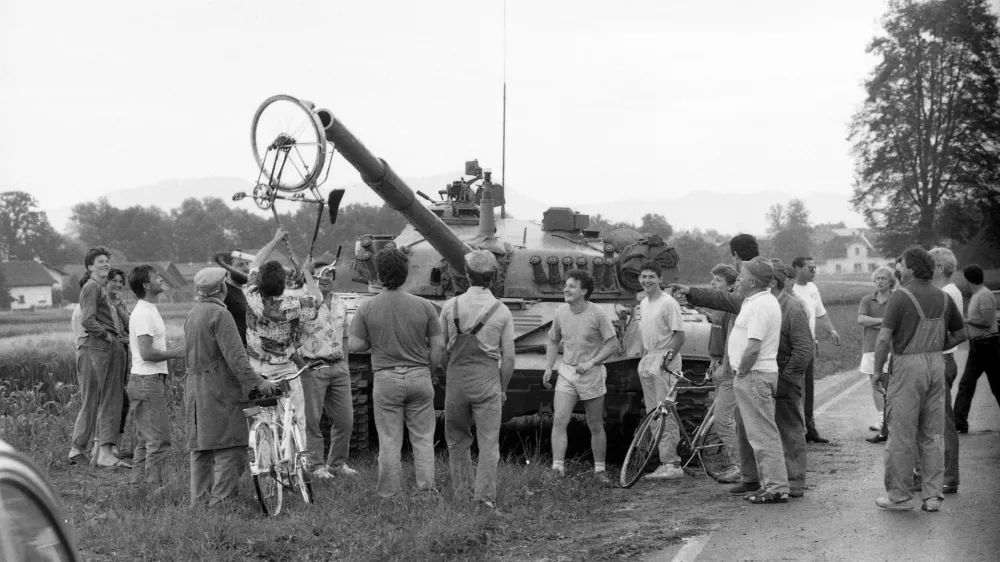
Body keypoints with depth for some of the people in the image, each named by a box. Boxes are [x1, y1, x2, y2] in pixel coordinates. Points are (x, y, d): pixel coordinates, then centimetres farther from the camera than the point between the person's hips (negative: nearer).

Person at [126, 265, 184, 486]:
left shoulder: (149, 310, 17)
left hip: (153, 380, 11)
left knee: (145, 439, 14)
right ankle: (154, 487, -6)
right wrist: (175, 353, -12)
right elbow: (147, 352, -22)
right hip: (148, 382, -11)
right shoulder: (143, 314, -16)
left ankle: (138, 484, 20)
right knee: (158, 439, -8)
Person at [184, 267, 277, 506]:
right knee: (229, 450, -7)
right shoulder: (220, 314, -13)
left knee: (199, 449, 12)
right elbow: (235, 356, -20)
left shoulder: (192, 313, 15)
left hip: (194, 390, 9)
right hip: (219, 389, -9)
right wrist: (257, 381, -20)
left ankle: (199, 502, 16)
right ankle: (221, 503, -11)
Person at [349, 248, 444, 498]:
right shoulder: (423, 306, -5)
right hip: (419, 377, 1)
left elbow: (354, 346, -5)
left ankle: (389, 493, 12)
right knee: (423, 438, 10)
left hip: (386, 378, -1)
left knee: (389, 440, 7)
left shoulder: (367, 308, -7)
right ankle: (426, 488, 11)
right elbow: (438, 346, -2)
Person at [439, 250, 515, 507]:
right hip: (487, 381, -1)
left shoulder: (450, 306, 0)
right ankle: (485, 495, -3)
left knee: (457, 440, 14)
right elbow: (508, 357, -1)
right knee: (489, 442, 3)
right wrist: (503, 388, 11)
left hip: (456, 380, 2)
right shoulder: (502, 311, -3)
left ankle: (463, 494, 18)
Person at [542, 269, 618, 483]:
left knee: (596, 427, 7)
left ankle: (599, 469, 21)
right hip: (566, 373, 3)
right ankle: (557, 468, -12)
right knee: (559, 421, -12)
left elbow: (613, 345, -9)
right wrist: (548, 367, 5)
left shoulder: (598, 314, -11)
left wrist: (591, 362, -19)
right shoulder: (561, 313, 2)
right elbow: (553, 341, 16)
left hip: (592, 375, -3)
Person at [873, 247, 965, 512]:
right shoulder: (943, 297, 8)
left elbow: (884, 338, -16)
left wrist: (877, 371, -6)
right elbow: (960, 334, 17)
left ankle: (899, 496, 7)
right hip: (937, 364, 6)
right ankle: (932, 495, 13)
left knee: (902, 435, 1)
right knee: (933, 434, 11)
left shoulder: (901, 296, -11)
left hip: (908, 364, -6)